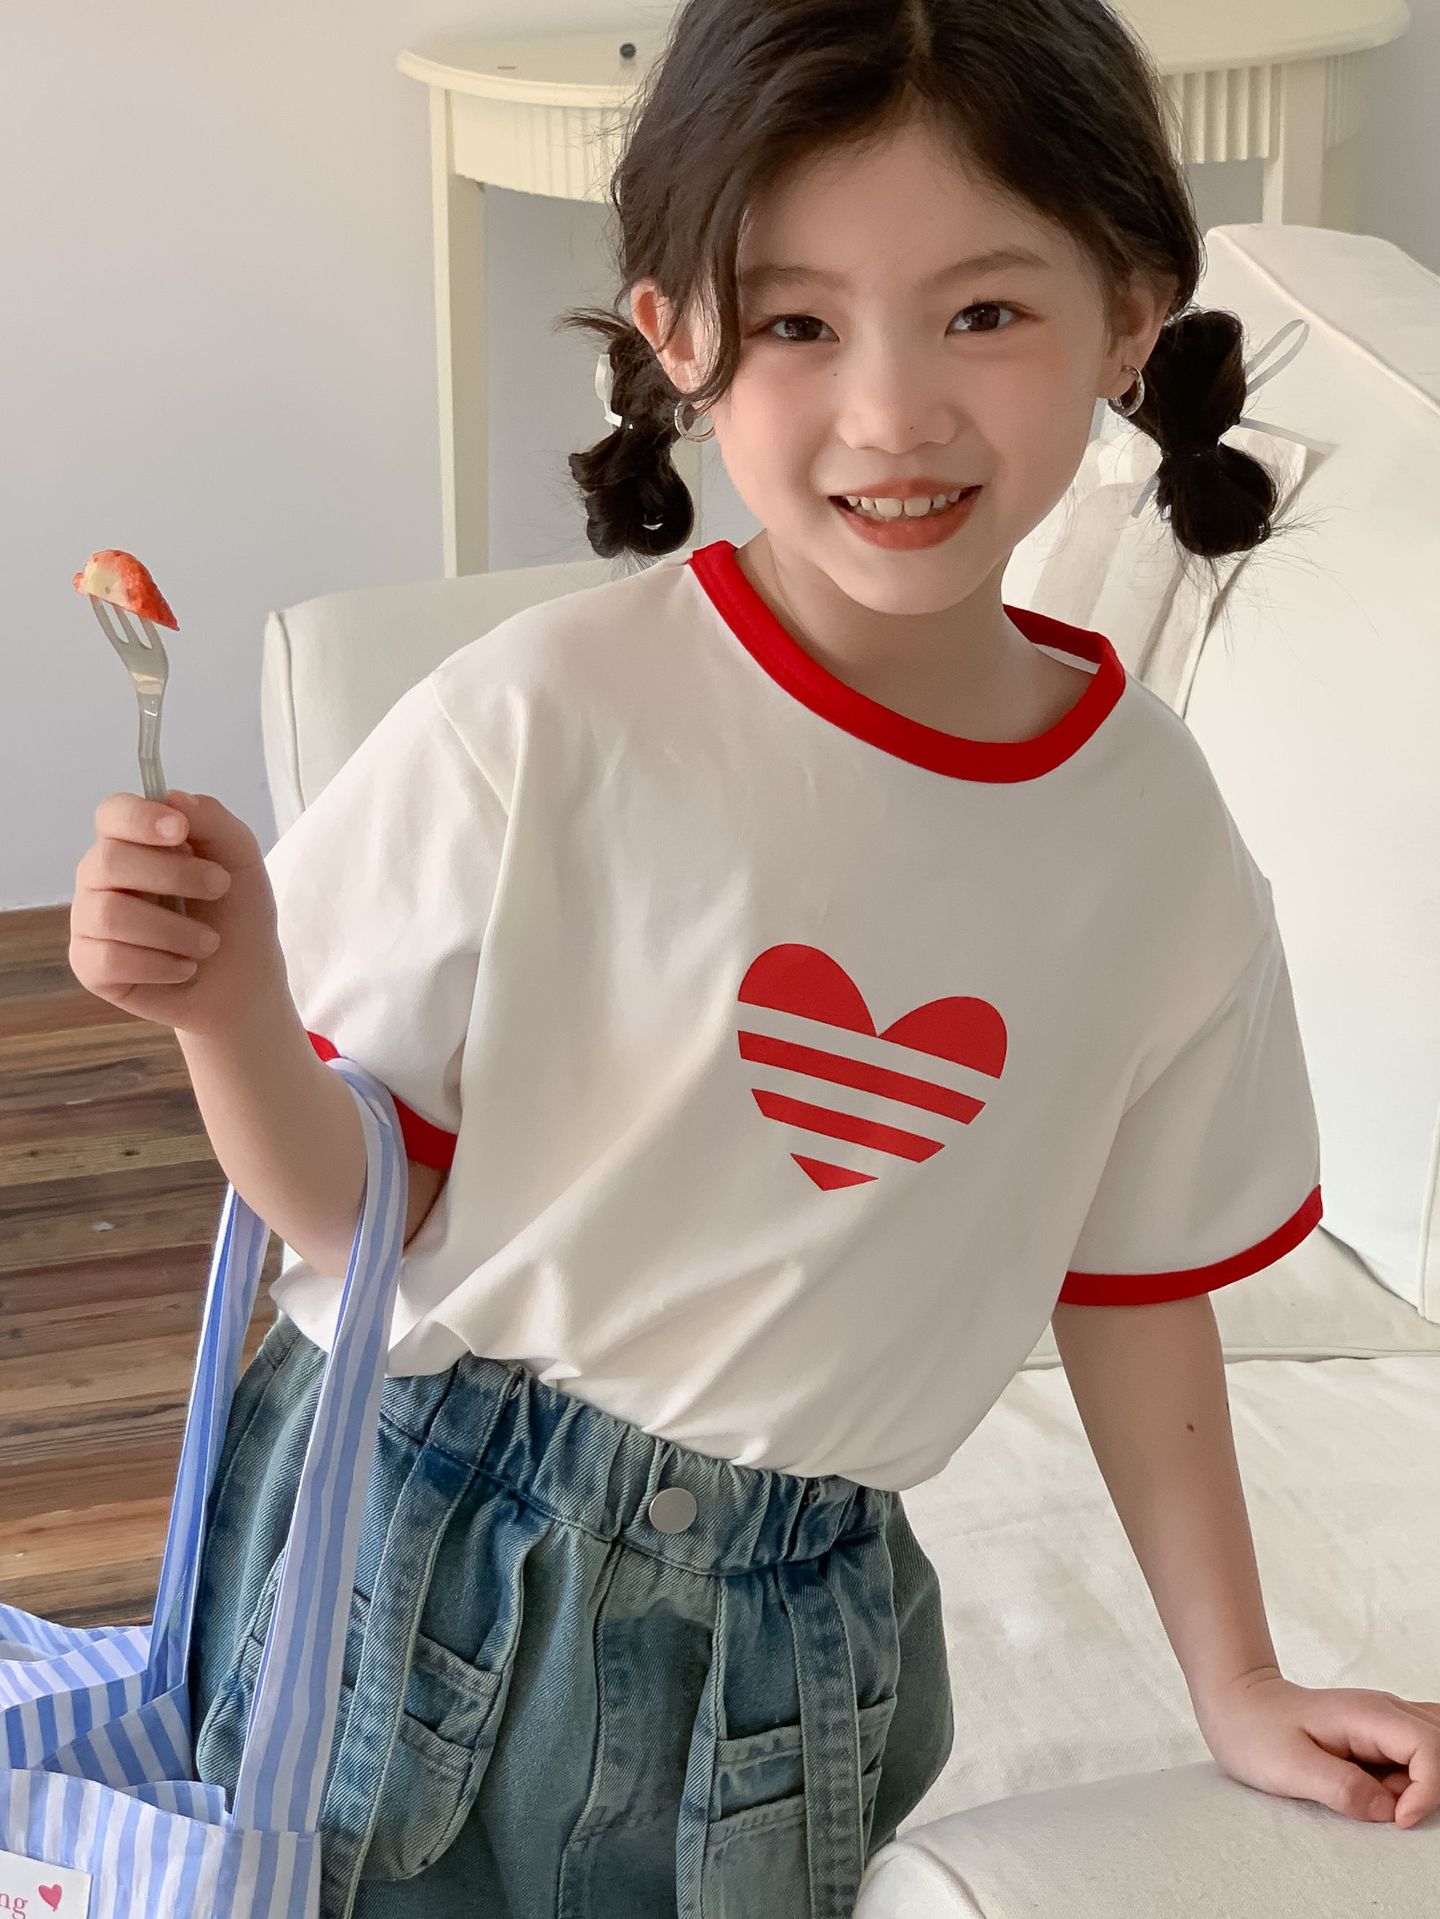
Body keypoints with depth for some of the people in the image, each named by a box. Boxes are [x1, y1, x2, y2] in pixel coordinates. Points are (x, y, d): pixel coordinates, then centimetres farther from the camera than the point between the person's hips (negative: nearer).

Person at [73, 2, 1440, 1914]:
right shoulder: (546, 719, -17)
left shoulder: (1156, 836, -6)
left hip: (789, 1651, 3)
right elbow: (360, 1206, -10)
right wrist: (229, 1009, -30)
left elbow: (1132, 1290, 6)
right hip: (431, 1555, -2)